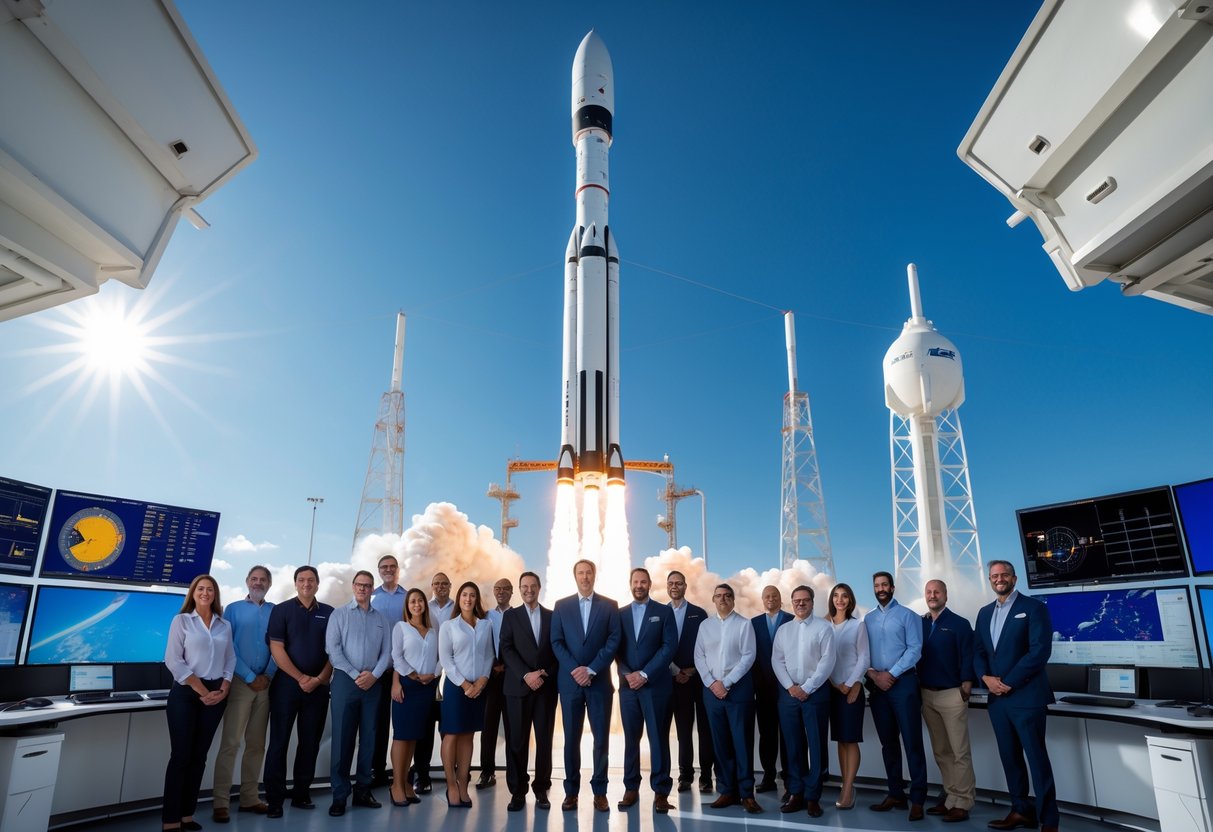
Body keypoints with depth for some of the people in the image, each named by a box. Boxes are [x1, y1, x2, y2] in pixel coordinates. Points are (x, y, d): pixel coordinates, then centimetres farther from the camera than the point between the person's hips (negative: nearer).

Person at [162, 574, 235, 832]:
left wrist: (223, 690, -5)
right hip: (186, 693, -3)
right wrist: (201, 690, -12)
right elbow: (173, 660, -8)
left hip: (216, 694, 4)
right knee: (180, 755, -3)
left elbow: (230, 660, 10)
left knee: (199, 756, 8)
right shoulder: (181, 620, 0)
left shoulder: (225, 625, 10)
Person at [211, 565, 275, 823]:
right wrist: (250, 677, -10)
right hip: (240, 682, -3)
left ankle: (249, 797, 16)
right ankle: (220, 802, 0)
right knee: (230, 742, -6)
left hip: (265, 683, 3)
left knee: (256, 743, 8)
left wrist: (268, 675, -9)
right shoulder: (233, 609, 2)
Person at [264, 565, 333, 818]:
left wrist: (319, 679, -8)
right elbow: (276, 648, -7)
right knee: (279, 741, 1)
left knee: (310, 742, 8)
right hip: (287, 683, -2)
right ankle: (274, 799, 10)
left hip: (318, 686, 3)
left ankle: (302, 794, 19)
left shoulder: (329, 613, 7)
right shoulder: (281, 610, -1)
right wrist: (301, 678, -12)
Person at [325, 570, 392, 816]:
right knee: (342, 737, 0)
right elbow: (333, 649, -8)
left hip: (372, 683, 3)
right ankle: (339, 794, 8)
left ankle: (362, 790, 18)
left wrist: (374, 675, -10)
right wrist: (356, 675, -13)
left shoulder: (381, 619, 10)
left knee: (368, 738, 8)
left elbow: (386, 652, 7)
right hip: (346, 680, -3)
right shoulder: (339, 614, 1)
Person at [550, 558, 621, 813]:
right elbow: (556, 642, 1)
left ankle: (599, 791, 14)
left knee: (601, 738, 3)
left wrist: (591, 670, -12)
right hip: (570, 681, 1)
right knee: (571, 738, 6)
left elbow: (613, 641, -3)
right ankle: (571, 790, 16)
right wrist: (575, 670, -11)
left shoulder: (609, 605, 4)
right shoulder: (561, 606, 6)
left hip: (600, 680, 0)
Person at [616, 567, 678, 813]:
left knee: (658, 738, 0)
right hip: (628, 684, 3)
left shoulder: (664, 612, 2)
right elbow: (616, 649, 8)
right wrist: (627, 674, -8)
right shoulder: (620, 614, 11)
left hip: (656, 684, -2)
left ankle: (661, 791, 7)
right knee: (630, 738, 7)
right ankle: (631, 788, 16)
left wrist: (645, 674, -12)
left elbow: (669, 646, -6)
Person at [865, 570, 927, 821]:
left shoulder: (907, 615, -1)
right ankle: (895, 794, 21)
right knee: (888, 742, 11)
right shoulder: (868, 619, 11)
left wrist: (891, 673, -14)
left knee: (912, 741, -3)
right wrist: (873, 673, -8)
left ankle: (917, 799, 4)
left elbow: (914, 649, -9)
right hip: (877, 685, 5)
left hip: (903, 683, -4)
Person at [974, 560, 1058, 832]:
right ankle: (1021, 810, 23)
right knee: (1010, 757, 12)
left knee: (1037, 758, -2)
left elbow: (1040, 651, -14)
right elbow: (978, 652, 14)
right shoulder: (984, 613, 14)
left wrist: (1009, 683, -15)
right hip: (997, 697, 6)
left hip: (1026, 696, -6)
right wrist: (986, 677, -6)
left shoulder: (1033, 607, -5)